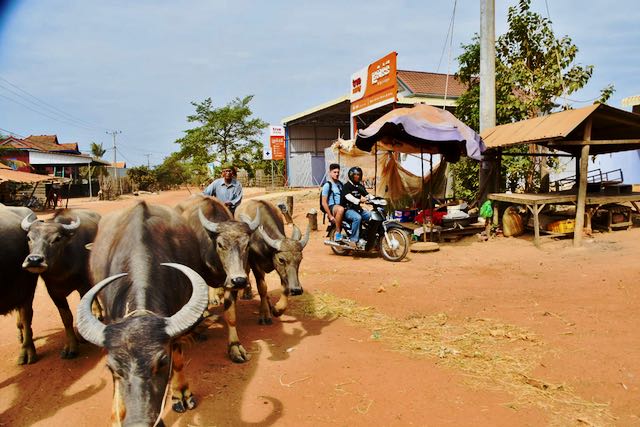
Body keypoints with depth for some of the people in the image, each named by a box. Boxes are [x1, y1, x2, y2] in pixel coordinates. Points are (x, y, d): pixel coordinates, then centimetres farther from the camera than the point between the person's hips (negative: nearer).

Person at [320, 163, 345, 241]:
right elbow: (324, 203, -10)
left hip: (341, 205, 8)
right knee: (340, 209, -40)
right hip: (331, 207, -8)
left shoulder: (340, 183, 18)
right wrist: (330, 216, -17)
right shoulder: (327, 185, -5)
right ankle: (338, 233, -29)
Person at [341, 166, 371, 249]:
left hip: (358, 209, 7)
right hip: (348, 209, -7)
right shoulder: (347, 186, -7)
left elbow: (367, 195, 9)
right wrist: (359, 200, -42)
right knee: (357, 218, -35)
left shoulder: (360, 186, 17)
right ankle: (353, 240, -30)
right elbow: (349, 197, -24)